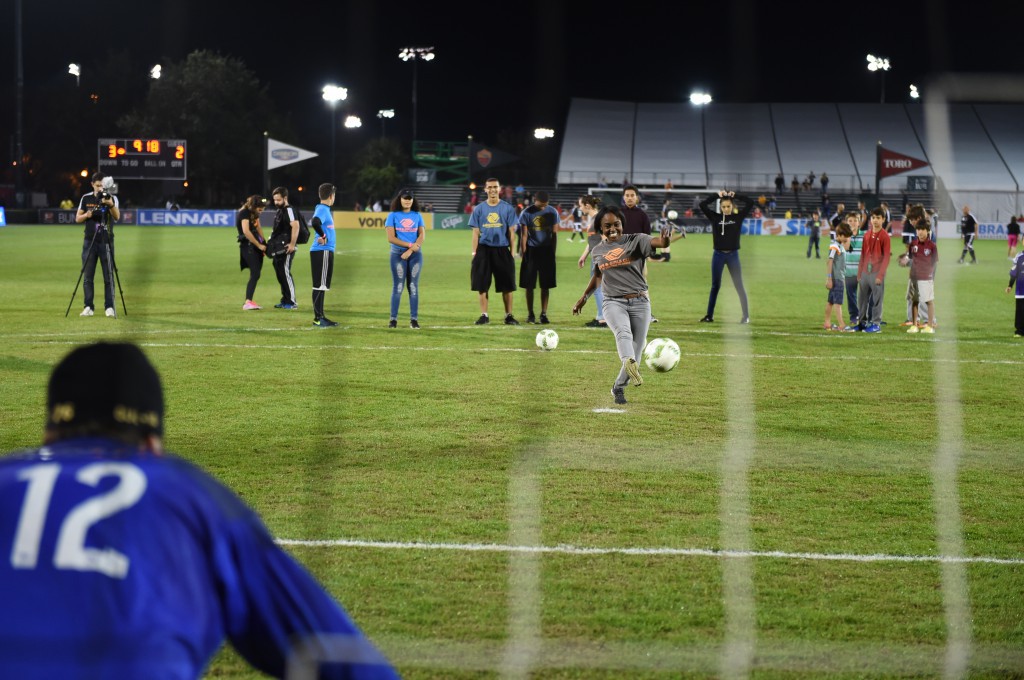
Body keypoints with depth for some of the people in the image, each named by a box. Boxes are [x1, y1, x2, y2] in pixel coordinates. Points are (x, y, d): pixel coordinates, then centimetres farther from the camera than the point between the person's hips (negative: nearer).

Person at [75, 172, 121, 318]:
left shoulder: (112, 198, -1)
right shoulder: (86, 198, 6)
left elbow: (117, 217, -16)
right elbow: (77, 219, 8)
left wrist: (111, 205, -35)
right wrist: (87, 215, -13)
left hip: (106, 241, -2)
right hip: (90, 241, 2)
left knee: (108, 276, -4)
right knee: (88, 277, 1)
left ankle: (110, 307, -1)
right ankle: (88, 307, 4)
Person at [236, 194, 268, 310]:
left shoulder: (254, 213, 15)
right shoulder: (244, 213, -13)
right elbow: (246, 231, -21)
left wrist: (263, 243, 0)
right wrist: (259, 245, -16)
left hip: (256, 246, 9)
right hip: (248, 245, -9)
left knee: (256, 274, 8)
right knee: (255, 274, -17)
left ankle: (249, 302, 11)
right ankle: (248, 302, -22)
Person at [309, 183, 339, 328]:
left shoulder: (324, 209, 15)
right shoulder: (323, 210, -15)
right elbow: (315, 222, -32)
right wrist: (323, 236, -21)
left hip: (325, 252, 10)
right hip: (323, 252, -10)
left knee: (322, 285, 14)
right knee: (320, 285, -7)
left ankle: (320, 316, 20)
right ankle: (318, 318, -5)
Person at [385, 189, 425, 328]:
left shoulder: (417, 216, 10)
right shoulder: (393, 215, 3)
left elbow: (422, 236, 0)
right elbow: (391, 238, -5)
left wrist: (410, 251, -13)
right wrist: (410, 245, -11)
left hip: (415, 255, 2)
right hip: (398, 254, -2)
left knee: (414, 286, 1)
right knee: (398, 286, -5)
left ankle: (414, 319, 3)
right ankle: (393, 319, -3)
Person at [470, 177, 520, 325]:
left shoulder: (507, 208, 3)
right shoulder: (479, 209, 6)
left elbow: (511, 232, 4)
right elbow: (476, 233, 7)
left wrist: (512, 252, -1)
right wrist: (474, 253, 1)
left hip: (502, 250, -1)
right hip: (484, 250, 1)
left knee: (507, 285, 1)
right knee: (482, 284, 1)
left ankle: (509, 315, 8)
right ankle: (484, 315, 10)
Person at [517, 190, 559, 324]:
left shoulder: (552, 212, 1)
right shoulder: (527, 213, -6)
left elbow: (554, 234, 6)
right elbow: (524, 235, -5)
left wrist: (553, 252, 4)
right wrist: (523, 253, -9)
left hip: (547, 251, 2)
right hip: (531, 250, -2)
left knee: (546, 285, 3)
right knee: (529, 285, 1)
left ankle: (544, 313, 9)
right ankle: (530, 314, 8)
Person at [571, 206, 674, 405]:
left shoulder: (635, 241, -3)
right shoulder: (598, 250, 9)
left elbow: (656, 242, -24)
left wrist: (664, 240, -47)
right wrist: (584, 297, 26)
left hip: (639, 303, -1)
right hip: (613, 303, 1)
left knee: (636, 352, 1)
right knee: (623, 332, -32)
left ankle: (618, 388, 24)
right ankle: (630, 364, -61)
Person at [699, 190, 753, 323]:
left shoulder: (738, 217, 2)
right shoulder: (715, 217, 2)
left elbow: (750, 203, -4)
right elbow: (702, 205, -6)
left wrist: (735, 196, -4)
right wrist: (717, 195, -7)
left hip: (733, 255, -1)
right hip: (718, 255, 1)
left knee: (739, 286, 1)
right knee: (715, 286, 7)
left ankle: (746, 315, 5)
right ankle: (709, 315, 12)